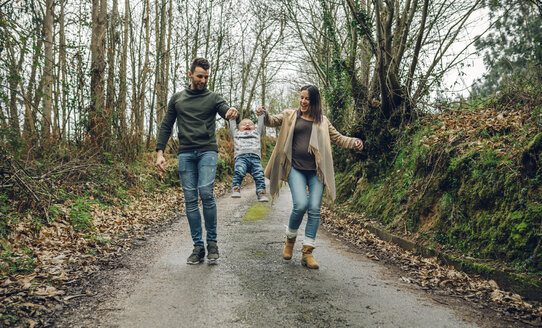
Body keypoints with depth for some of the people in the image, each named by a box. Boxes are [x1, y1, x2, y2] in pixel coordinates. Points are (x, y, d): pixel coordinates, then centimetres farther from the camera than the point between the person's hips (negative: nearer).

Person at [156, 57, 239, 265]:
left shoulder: (213, 98, 9)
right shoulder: (177, 99, 14)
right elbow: (166, 126, 15)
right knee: (190, 200, 0)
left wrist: (233, 113, -34)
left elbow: (226, 112, -9)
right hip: (185, 154, 2)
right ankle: (198, 247, 7)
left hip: (207, 152, -2)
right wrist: (160, 152, 4)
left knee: (206, 192, -19)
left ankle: (212, 242, -3)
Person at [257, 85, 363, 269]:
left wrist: (354, 143, -2)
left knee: (314, 209, -4)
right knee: (301, 205, -18)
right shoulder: (291, 115, 13)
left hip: (316, 170, 2)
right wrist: (264, 115, -18)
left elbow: (337, 138, 17)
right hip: (296, 168, -2)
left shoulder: (322, 121, 15)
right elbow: (272, 122, 5)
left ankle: (307, 252, 4)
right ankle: (290, 237, 12)